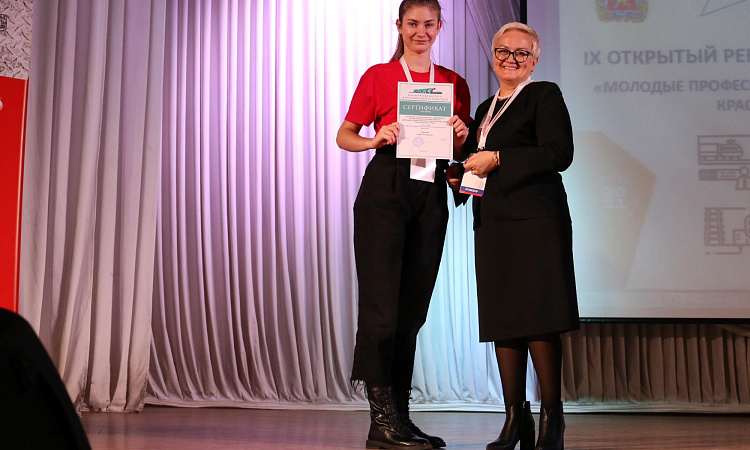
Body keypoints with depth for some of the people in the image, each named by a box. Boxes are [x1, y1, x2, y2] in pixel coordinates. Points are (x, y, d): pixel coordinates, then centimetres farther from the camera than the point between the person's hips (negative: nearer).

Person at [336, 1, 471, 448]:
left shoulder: (454, 83, 15)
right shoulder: (378, 76, 6)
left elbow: (463, 151, 18)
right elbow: (344, 136, 6)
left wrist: (461, 136, -4)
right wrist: (377, 139, -13)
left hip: (431, 196, 4)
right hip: (385, 191, -4)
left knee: (413, 308, 7)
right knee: (382, 302, -9)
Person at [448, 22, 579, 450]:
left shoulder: (546, 95, 2)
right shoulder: (486, 108, 23)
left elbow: (559, 153, -11)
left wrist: (497, 159, -12)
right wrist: (460, 174, 8)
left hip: (535, 219, -7)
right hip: (493, 222, 7)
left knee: (538, 318, -9)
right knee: (502, 318, 4)